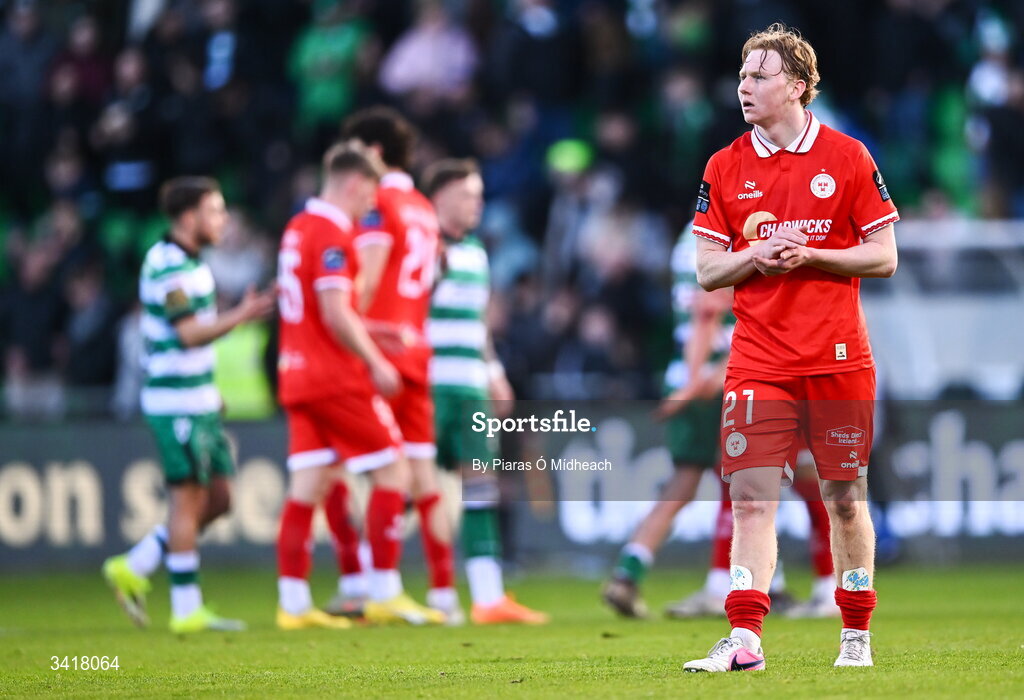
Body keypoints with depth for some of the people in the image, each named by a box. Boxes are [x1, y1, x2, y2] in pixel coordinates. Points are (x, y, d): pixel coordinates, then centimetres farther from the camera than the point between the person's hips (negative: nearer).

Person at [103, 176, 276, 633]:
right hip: (176, 402, -10)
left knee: (217, 498, 9)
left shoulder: (189, 262, 15)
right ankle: (187, 609, -1)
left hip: (199, 401, 10)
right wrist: (240, 316, -22)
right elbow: (188, 333, -22)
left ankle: (133, 569, 16)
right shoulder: (167, 267, -16)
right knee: (188, 500, -6)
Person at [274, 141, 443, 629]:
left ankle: (293, 603, 2)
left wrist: (368, 333, 25)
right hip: (337, 381, -9)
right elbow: (336, 315, -20)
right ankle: (385, 595, -2)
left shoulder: (298, 228, 14)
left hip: (297, 378, 9)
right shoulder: (332, 234, -14)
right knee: (392, 472, -1)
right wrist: (376, 363, -11)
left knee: (307, 489, 6)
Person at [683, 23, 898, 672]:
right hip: (759, 365, 1)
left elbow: (884, 257, 0)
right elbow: (707, 270, 9)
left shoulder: (847, 157, 1)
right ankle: (745, 638, -13)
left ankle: (857, 635, 17)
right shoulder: (725, 168, 7)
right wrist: (753, 257, -11)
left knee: (846, 499, 5)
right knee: (752, 497, -9)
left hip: (839, 360, -1)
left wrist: (807, 255, -13)